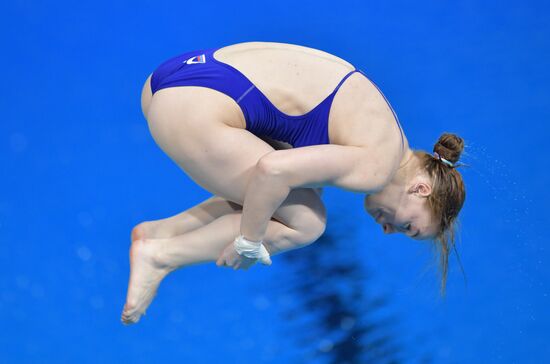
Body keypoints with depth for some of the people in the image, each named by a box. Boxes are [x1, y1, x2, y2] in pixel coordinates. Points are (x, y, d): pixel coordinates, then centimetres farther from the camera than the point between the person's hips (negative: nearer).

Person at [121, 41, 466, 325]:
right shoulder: (377, 167, -9)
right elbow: (273, 170, -19)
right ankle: (162, 255, 2)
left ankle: (163, 230, 12)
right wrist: (250, 243, -5)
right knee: (306, 223, 2)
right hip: (195, 111, -9)